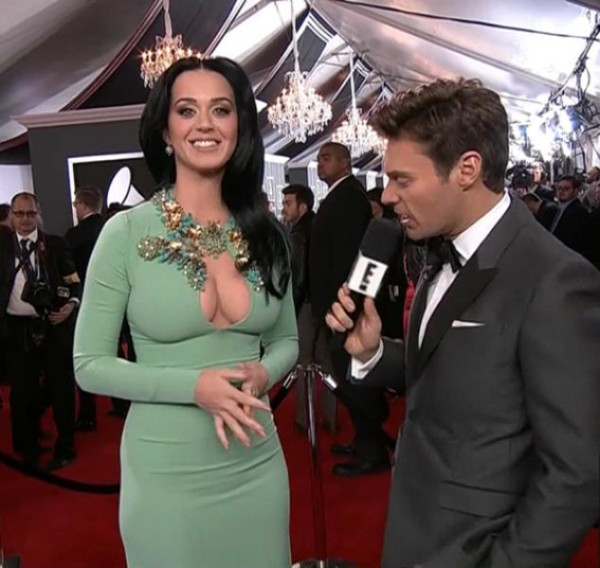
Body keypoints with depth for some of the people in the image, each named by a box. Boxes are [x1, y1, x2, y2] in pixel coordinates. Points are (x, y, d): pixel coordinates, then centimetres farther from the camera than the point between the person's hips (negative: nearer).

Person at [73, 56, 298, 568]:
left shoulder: (265, 232, -1)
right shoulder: (126, 232, -10)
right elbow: (89, 365, -8)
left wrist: (260, 375, -13)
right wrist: (194, 386, -20)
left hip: (258, 465, 4)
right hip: (165, 475, -3)